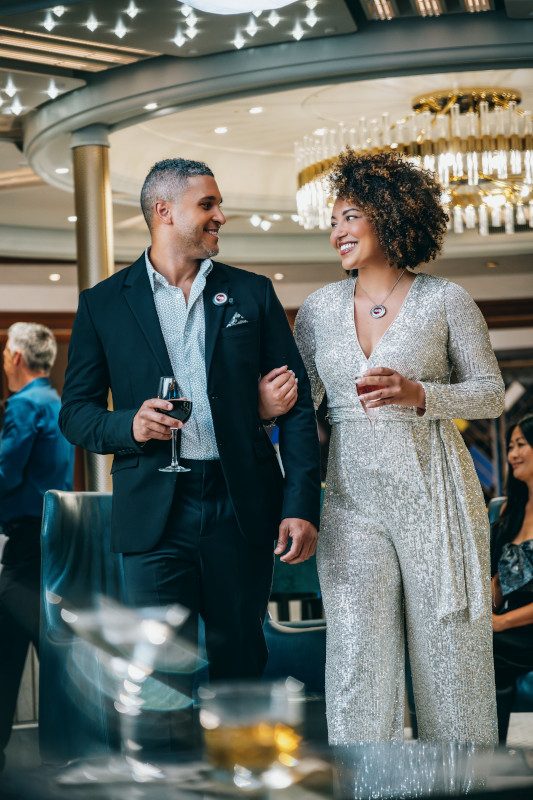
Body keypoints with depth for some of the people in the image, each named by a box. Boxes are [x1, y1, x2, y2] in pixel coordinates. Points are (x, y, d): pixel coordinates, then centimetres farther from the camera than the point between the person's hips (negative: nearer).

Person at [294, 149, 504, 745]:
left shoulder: (445, 301, 0)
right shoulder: (319, 308, 10)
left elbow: (490, 393, 0)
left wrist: (417, 394, -14)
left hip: (433, 496, -2)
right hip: (352, 500, 2)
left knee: (448, 649, 3)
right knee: (357, 659, -1)